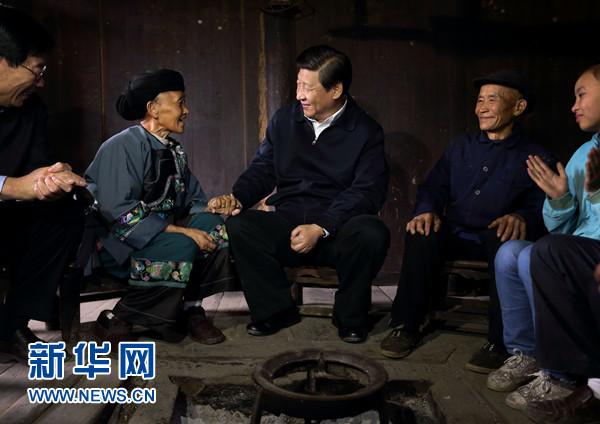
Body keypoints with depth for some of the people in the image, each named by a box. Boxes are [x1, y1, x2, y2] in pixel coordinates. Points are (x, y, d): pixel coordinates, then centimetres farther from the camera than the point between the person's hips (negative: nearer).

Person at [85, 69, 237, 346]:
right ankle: (115, 321, -15)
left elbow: (193, 201, 15)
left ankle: (191, 308, -8)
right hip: (117, 243, -7)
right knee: (181, 246, -32)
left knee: (214, 226, -15)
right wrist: (181, 231, -25)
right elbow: (119, 212, -23)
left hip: (162, 234, 7)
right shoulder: (123, 146, -13)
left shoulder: (174, 152, 12)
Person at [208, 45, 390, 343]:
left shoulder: (366, 131, -2)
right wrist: (237, 197, -7)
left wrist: (320, 228, -23)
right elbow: (263, 169, 14)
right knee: (238, 227, -23)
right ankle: (275, 311, -2)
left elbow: (367, 192, -11)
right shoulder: (284, 120, 9)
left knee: (372, 233, -34)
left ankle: (350, 317, -5)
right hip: (287, 226, 3)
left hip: (339, 230, -2)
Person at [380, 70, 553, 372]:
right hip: (456, 236, 3)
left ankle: (500, 342, -26)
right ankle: (407, 326, -16)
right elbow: (433, 188, 14)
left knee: (506, 240, -37)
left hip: (497, 240, -2)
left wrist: (520, 217, -27)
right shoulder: (460, 148, 19)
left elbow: (542, 208, -3)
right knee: (421, 234, -28)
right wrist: (427, 211, -10)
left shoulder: (534, 158, 7)